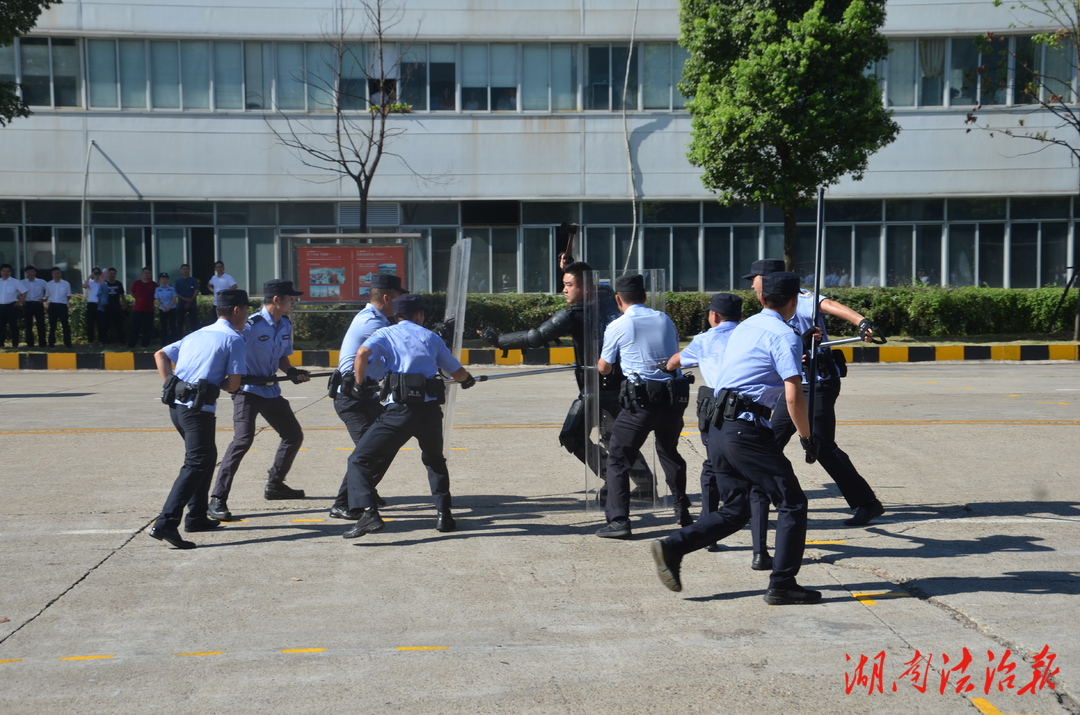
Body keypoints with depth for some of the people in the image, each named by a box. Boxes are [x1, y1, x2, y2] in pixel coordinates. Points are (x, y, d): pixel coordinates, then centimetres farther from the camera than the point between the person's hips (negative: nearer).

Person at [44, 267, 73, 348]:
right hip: (52, 306, 2)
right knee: (52, 325, 6)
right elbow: (47, 296, 15)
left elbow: (68, 296, 10)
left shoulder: (66, 284, 4)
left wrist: (65, 301, 3)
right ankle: (51, 343, 11)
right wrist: (44, 300, 3)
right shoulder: (49, 284, 9)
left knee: (65, 325, -1)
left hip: (62, 306, -2)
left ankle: (67, 343, 4)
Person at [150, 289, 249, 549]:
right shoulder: (233, 339, -3)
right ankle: (165, 523, -22)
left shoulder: (197, 334, 20)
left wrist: (170, 385, 12)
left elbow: (160, 355, 20)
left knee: (208, 455, 22)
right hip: (198, 409, -8)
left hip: (176, 404, 8)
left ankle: (196, 517, 25)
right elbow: (234, 384, -7)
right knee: (195, 464, -10)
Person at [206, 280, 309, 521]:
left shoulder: (286, 325, 5)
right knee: (243, 440, -22)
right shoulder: (250, 325, -19)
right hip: (248, 390, -8)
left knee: (294, 435, 15)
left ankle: (275, 485, 35)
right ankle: (217, 500, -19)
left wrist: (291, 371, -1)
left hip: (271, 391, 8)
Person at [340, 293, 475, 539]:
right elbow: (457, 372, 25)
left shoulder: (385, 334, 12)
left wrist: (359, 384, 4)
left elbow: (363, 353, -9)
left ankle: (367, 512, -18)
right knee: (434, 460, 30)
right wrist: (469, 380, 47)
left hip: (400, 409, -3)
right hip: (431, 408, 3)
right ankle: (443, 514, 20)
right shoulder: (430, 337, 20)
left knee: (360, 461, 2)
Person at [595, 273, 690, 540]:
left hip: (641, 400, -5)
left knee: (618, 458, 3)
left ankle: (618, 520, -7)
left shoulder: (617, 327, -1)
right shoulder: (665, 319, 11)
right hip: (674, 396, 5)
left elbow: (604, 368, 10)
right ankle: (682, 511, 32)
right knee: (669, 452, 25)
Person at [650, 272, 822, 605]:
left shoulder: (744, 328, 17)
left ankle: (672, 547, 3)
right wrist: (807, 438, -3)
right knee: (792, 503, 3)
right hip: (747, 430, -8)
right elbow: (793, 396, -14)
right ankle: (782, 585, 3)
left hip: (718, 428, 8)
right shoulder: (784, 336, -7)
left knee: (734, 511, 15)